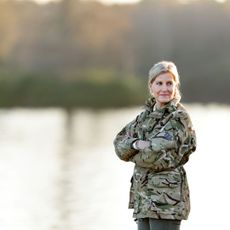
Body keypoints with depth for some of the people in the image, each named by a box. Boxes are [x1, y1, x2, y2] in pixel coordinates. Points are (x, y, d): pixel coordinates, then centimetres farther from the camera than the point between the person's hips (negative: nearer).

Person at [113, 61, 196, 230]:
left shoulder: (179, 117, -9)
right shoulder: (146, 115, 14)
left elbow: (154, 156, -18)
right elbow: (119, 144, 6)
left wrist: (132, 153, -2)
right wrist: (137, 144, -14)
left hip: (166, 200, -8)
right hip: (143, 197, 8)